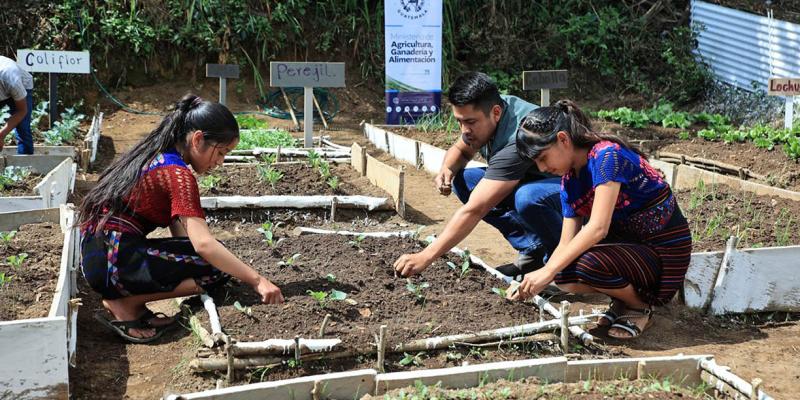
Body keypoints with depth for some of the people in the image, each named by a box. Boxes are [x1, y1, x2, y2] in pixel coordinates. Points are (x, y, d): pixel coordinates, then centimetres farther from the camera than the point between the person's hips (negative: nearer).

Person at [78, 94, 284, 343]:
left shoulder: (158, 154, 13)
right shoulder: (178, 175, -16)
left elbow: (178, 230, 11)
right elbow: (203, 243, -26)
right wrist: (257, 281, -25)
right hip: (115, 264, -9)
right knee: (217, 265, -12)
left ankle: (125, 300, 4)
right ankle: (125, 304, -7)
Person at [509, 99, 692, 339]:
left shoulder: (606, 155, -23)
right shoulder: (569, 181, 3)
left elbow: (598, 228, -31)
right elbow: (567, 244, 0)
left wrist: (548, 271, -32)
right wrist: (533, 281, -14)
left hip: (665, 252, -8)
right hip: (628, 242, 8)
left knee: (588, 264, -31)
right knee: (563, 276, -15)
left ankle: (640, 306, -3)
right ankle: (623, 298, 10)